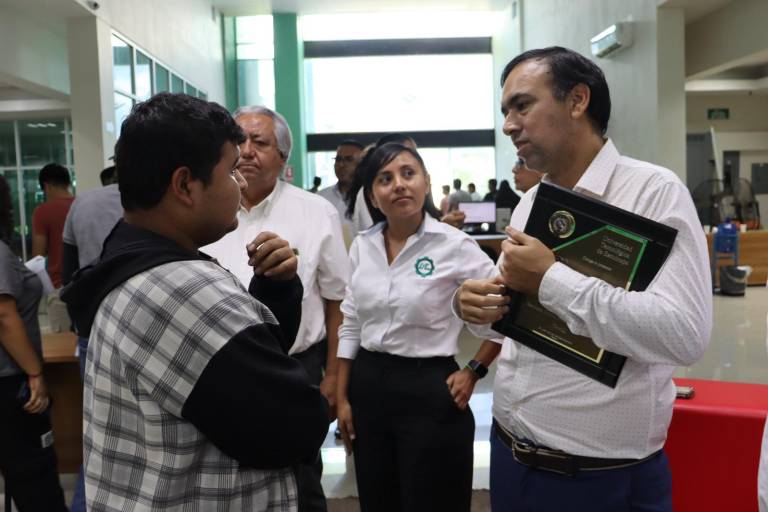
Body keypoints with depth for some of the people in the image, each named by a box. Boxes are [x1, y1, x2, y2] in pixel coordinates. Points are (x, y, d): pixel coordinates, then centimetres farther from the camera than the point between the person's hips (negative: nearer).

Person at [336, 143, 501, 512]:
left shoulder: (454, 245, -13)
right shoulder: (362, 246, 2)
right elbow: (350, 326, 8)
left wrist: (474, 372, -6)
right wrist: (342, 397, 8)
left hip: (428, 389, -4)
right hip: (368, 385, 5)